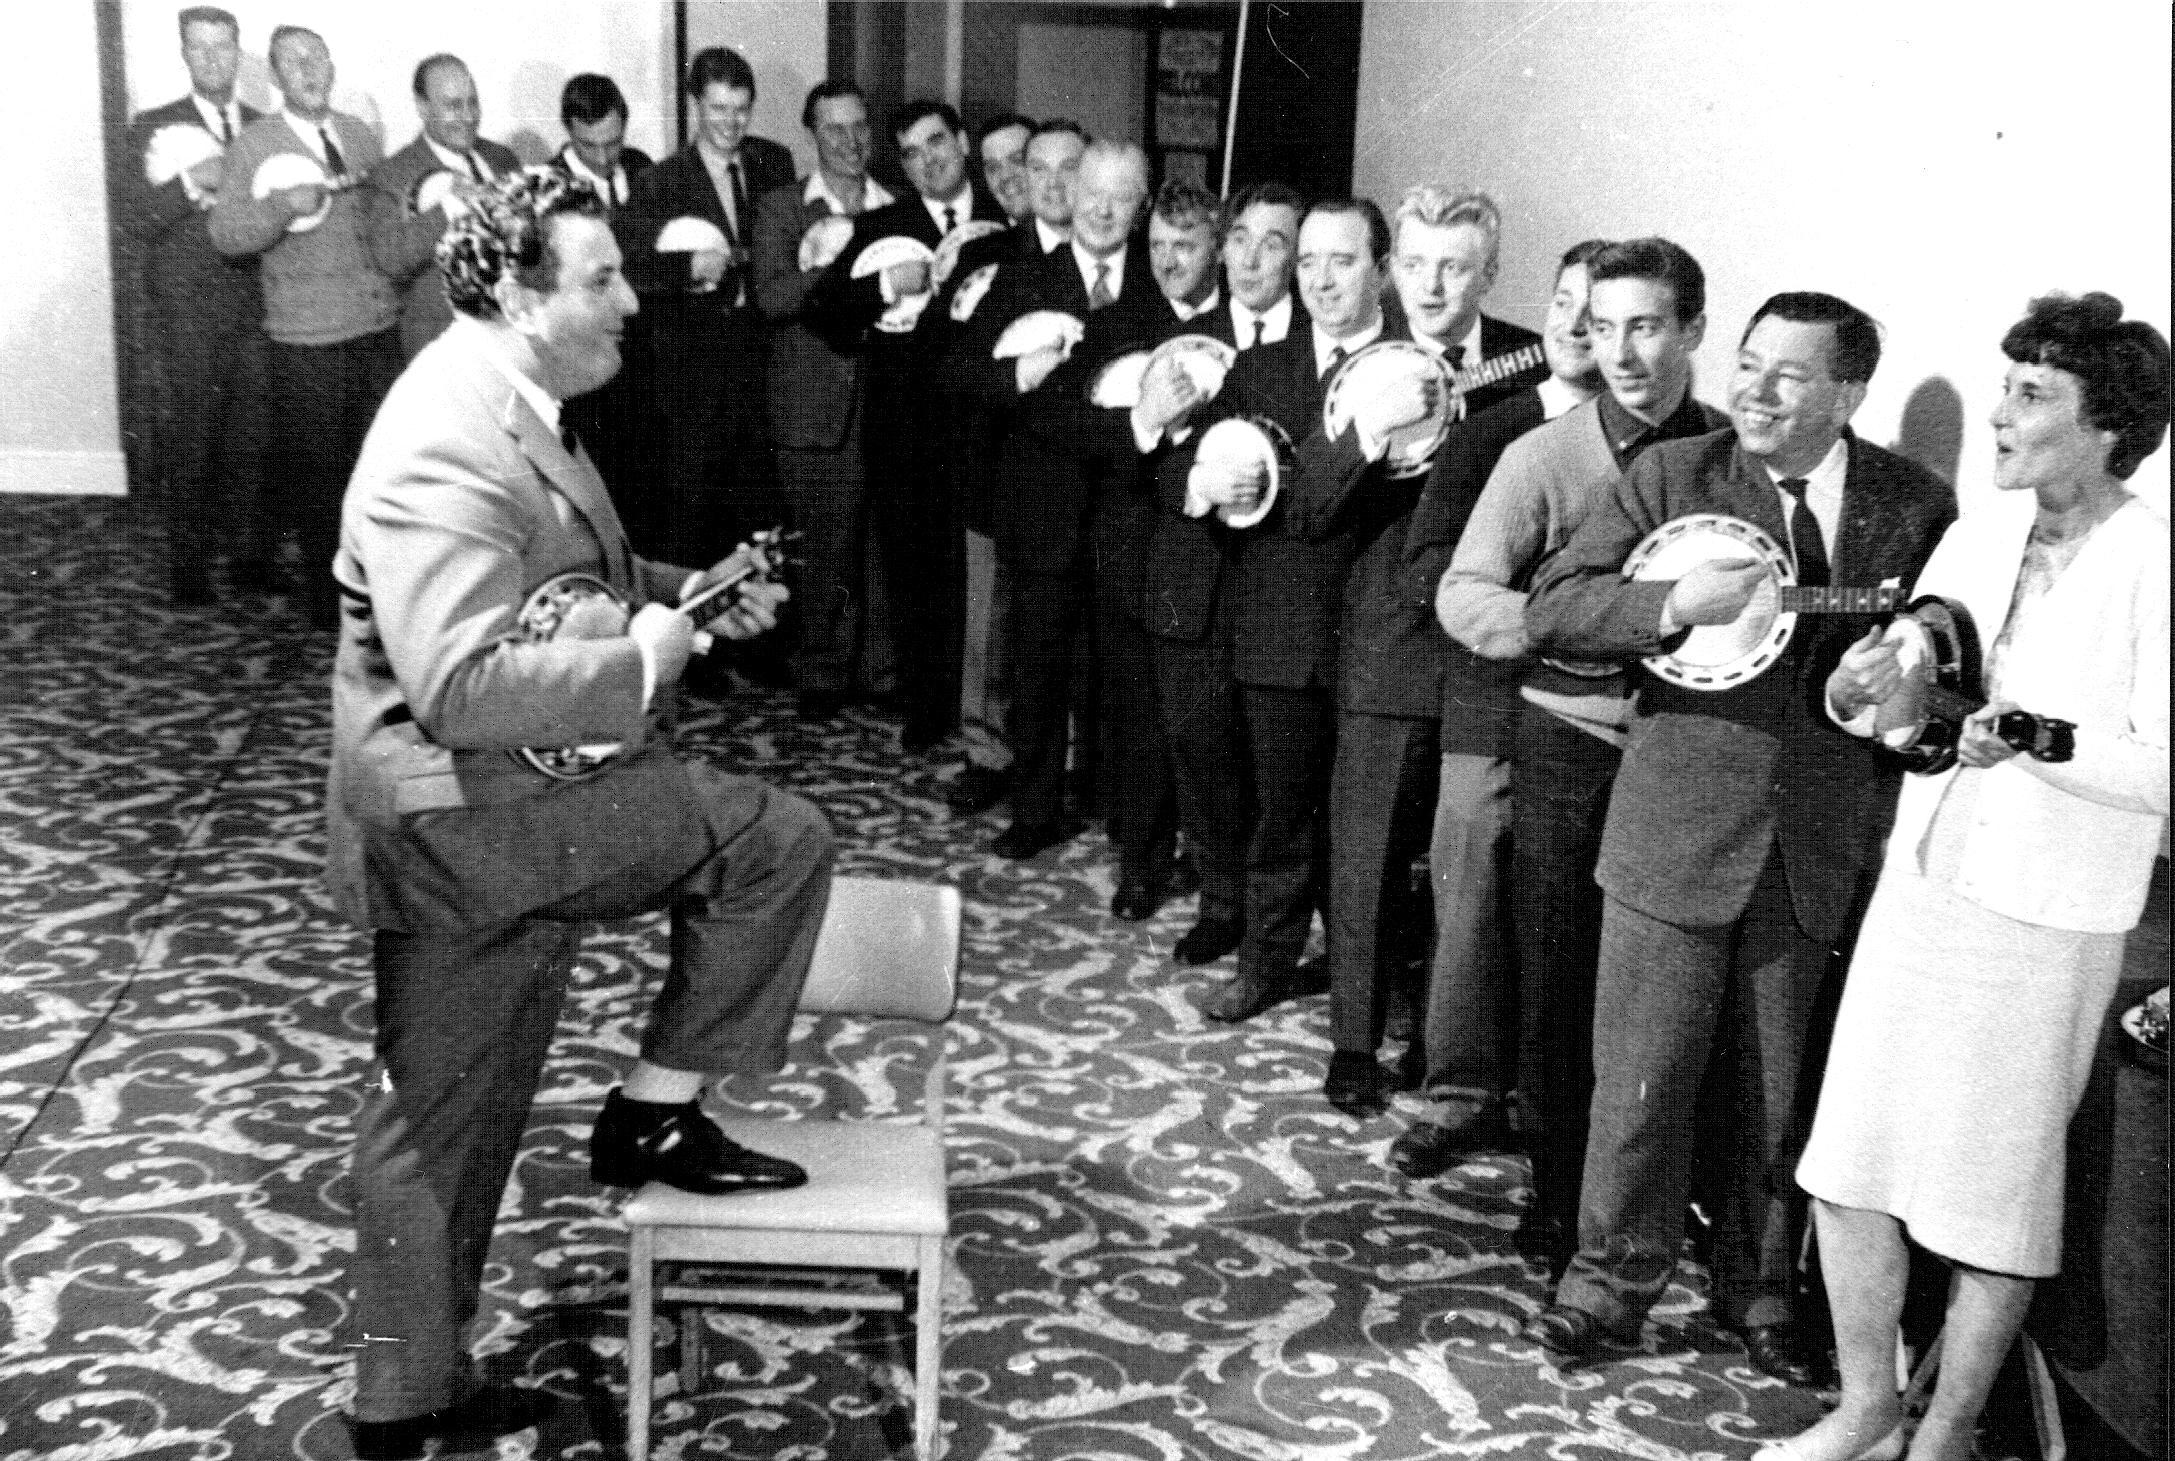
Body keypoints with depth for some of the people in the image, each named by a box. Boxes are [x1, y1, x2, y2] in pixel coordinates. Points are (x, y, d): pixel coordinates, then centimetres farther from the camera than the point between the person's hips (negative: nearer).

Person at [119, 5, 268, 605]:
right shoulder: (153, 128, 2)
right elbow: (132, 218, -6)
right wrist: (191, 182, -19)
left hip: (255, 315, 3)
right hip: (186, 322, -2)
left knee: (249, 443, 7)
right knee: (187, 447, 1)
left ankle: (248, 552, 18)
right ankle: (188, 565, 10)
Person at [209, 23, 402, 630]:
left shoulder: (360, 133, 12)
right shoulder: (254, 144, -2)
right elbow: (224, 235, -6)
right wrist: (281, 206, -21)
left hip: (378, 330, 4)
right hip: (305, 343, -4)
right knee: (313, 467, 1)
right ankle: (323, 583, 15)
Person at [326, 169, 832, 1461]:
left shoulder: (505, 405, 10)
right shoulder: (448, 446, -24)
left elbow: (563, 581, 24)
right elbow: (460, 686, -32)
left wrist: (688, 594, 8)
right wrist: (640, 661, -22)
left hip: (485, 821, 10)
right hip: (472, 812, -10)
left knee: (445, 1119, 19)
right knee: (780, 839, -7)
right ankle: (654, 1113, 6)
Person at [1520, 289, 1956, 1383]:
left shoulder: (1918, 507, 3)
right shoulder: (1669, 476, -2)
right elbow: (1550, 610, -8)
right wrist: (1676, 604, -22)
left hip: (1825, 850, 1)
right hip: (1679, 830, -1)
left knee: (1780, 1089, 14)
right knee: (1643, 1076, 6)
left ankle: (1760, 1290, 33)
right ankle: (1614, 1275, 27)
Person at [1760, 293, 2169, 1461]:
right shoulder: (1973, 538, 6)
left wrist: (2032, 739, -28)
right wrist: (1863, 694, -9)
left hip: (2047, 927, -5)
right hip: (1920, 888, 6)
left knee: (1995, 1199, 8)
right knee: (1850, 1162, 9)